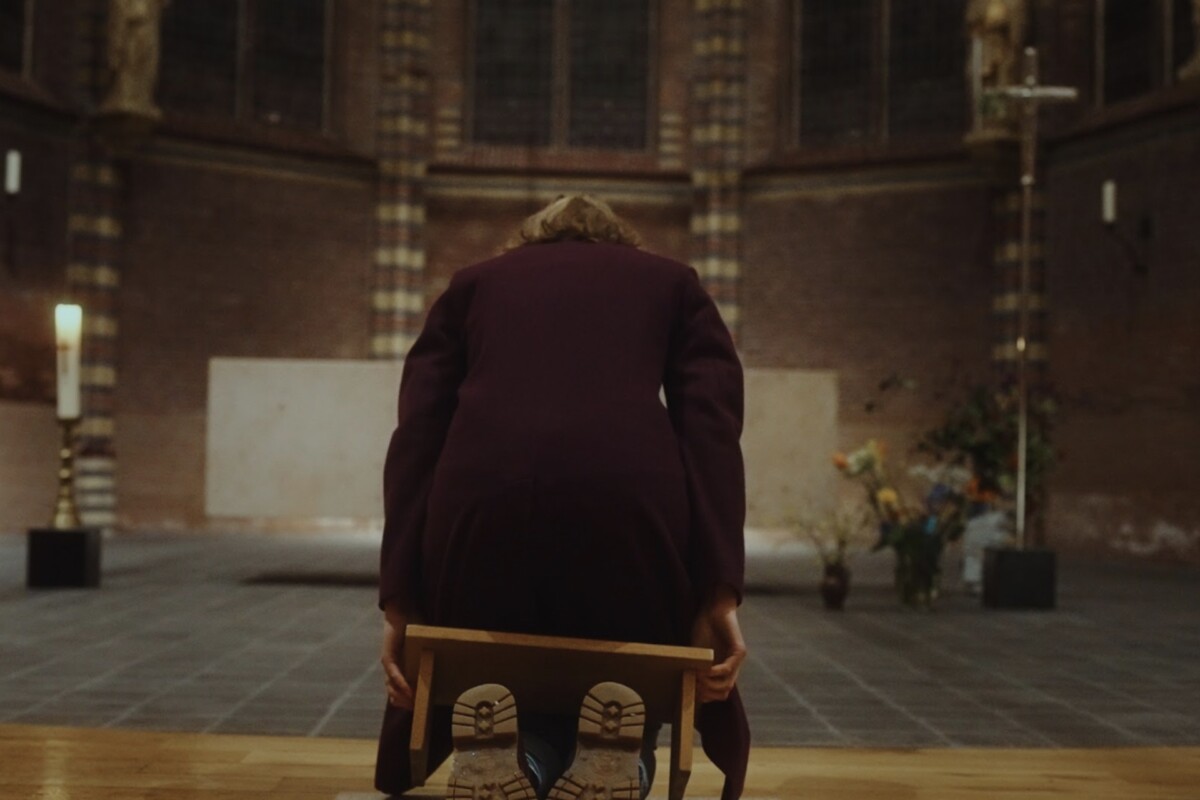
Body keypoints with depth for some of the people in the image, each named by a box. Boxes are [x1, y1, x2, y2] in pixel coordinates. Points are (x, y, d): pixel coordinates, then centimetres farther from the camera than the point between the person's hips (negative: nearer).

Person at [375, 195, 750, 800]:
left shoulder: (474, 285, 31)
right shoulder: (672, 282, 29)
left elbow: (416, 434, 15)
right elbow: (713, 427, 9)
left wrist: (399, 603, 11)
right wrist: (719, 595, 2)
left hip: (483, 494, 1)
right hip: (631, 492, -1)